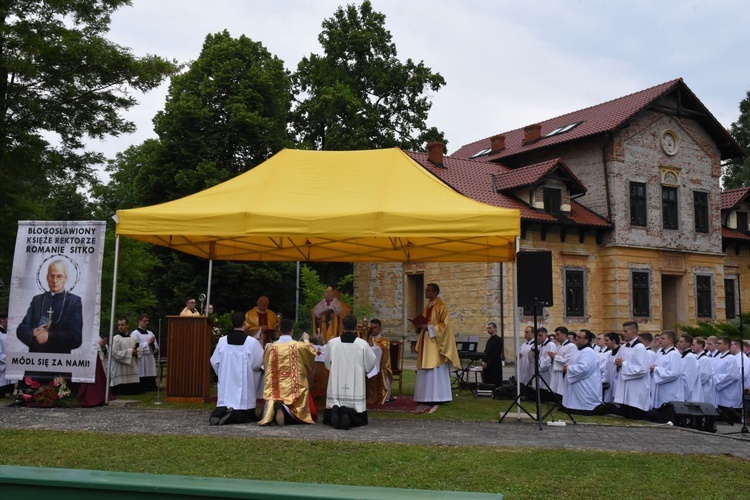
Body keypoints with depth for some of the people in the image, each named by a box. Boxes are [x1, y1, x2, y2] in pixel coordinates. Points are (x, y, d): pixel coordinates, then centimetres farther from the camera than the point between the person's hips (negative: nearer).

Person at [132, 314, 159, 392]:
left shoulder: (150, 333, 16)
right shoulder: (135, 333, -2)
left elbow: (156, 348, 16)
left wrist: (153, 344, -5)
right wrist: (148, 343, -10)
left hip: (150, 360, 6)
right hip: (141, 361, -6)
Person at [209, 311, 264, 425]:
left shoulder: (222, 341, -2)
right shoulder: (252, 342, -11)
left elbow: (214, 362, 4)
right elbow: (258, 363, -3)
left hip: (226, 386, 2)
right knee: (247, 416, 10)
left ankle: (219, 413, -17)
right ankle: (234, 416, -20)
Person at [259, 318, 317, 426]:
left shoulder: (271, 347, 0)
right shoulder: (300, 346, -6)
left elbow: (265, 364, 18)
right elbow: (312, 352, 16)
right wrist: (306, 340, 34)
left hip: (275, 390, 2)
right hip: (295, 390, -2)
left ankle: (273, 408, -23)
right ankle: (286, 409, -28)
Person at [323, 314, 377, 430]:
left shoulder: (332, 343, -4)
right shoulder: (363, 344, -8)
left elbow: (327, 364, 10)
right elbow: (370, 365, 4)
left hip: (336, 387, 1)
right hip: (356, 389, -1)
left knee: (328, 418, 16)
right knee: (360, 419, 13)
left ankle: (335, 411, -17)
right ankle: (349, 414, -19)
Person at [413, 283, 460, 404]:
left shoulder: (442, 306, -9)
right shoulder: (427, 307, 17)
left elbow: (444, 325, -15)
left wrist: (428, 327, -19)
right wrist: (420, 326, 4)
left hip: (435, 344, -9)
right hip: (425, 343, 9)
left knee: (436, 370, -6)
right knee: (425, 371, 7)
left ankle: (437, 397, -2)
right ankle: (427, 397, 11)